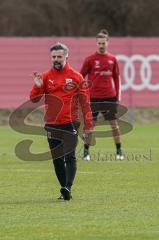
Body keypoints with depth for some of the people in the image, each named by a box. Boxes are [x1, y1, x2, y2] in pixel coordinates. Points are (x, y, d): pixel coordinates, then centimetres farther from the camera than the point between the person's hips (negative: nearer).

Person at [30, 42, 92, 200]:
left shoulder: (76, 77, 2)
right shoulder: (45, 77, 8)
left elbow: (85, 101, 2)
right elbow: (34, 99, 4)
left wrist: (88, 125, -3)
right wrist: (37, 87, -16)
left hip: (70, 124, -3)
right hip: (51, 125, 4)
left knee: (69, 157, -14)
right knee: (57, 159, 7)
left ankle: (68, 188, -22)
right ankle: (65, 191, 15)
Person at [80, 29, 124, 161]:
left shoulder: (112, 59, 6)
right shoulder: (90, 59, -2)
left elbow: (116, 77, 14)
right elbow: (81, 76, 3)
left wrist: (118, 93, 11)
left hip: (110, 96, 2)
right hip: (93, 96, -2)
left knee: (114, 123, 3)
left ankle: (119, 151, 11)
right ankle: (86, 151, 9)